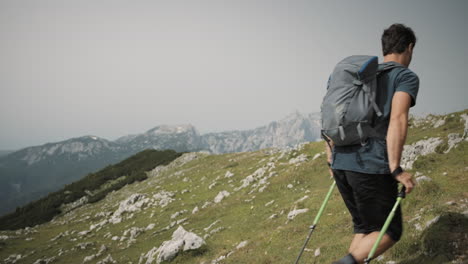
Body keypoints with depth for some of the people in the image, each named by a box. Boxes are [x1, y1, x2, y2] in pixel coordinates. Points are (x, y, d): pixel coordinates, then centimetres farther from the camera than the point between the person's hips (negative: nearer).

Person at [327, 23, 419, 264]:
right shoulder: (406, 77, 1)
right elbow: (397, 119, -17)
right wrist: (396, 169, -17)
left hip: (341, 164, 6)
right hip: (372, 166, -6)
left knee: (364, 228, 20)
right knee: (389, 231, 9)